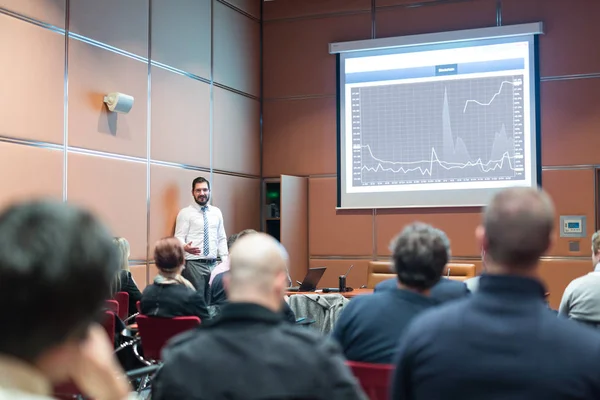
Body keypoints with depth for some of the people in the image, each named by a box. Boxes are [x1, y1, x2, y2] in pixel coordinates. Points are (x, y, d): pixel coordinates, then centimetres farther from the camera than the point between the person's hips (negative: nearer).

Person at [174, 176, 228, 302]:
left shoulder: (216, 212, 12)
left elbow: (222, 239, 14)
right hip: (194, 264, -5)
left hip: (213, 264, 5)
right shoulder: (185, 213, -2)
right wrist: (185, 247, -30)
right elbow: (179, 238, -8)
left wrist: (225, 262, 5)